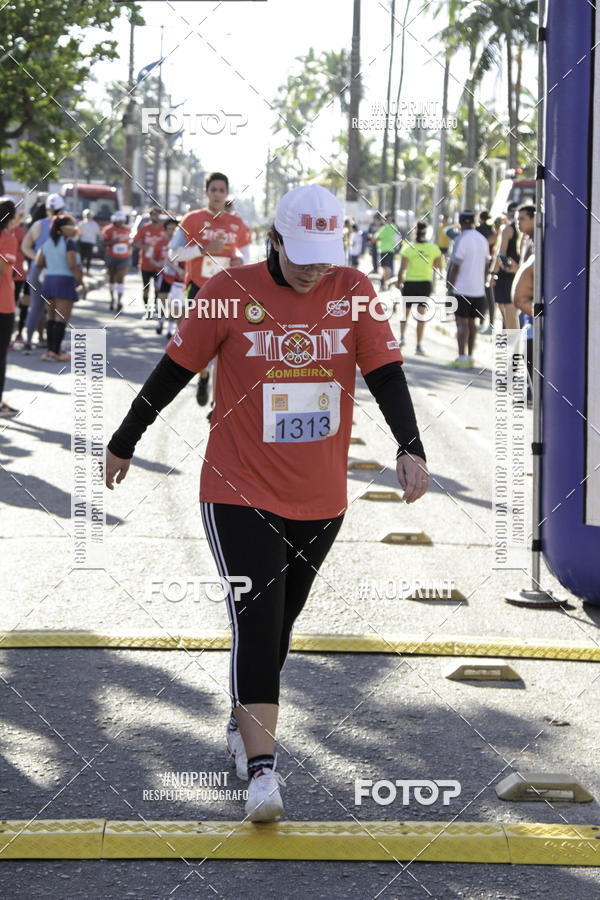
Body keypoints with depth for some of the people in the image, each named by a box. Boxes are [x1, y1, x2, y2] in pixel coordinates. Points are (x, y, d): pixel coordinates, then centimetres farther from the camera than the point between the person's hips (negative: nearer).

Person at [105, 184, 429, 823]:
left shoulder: (354, 291, -3)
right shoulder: (231, 291, -9)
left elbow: (386, 374, -4)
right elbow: (174, 371, -1)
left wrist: (410, 447, -20)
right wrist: (124, 442, 8)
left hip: (321, 500, 4)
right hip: (239, 492, -3)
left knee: (278, 624, 16)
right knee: (256, 622, -13)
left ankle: (244, 725, 37)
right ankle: (260, 769, -14)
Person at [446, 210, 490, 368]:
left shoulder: (462, 240, -13)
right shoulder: (482, 240, 11)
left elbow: (455, 267, -14)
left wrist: (450, 288, -8)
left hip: (462, 289, -7)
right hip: (478, 289, 7)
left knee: (462, 322, -6)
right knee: (471, 322, 12)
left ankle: (462, 358, -8)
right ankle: (470, 357, 15)